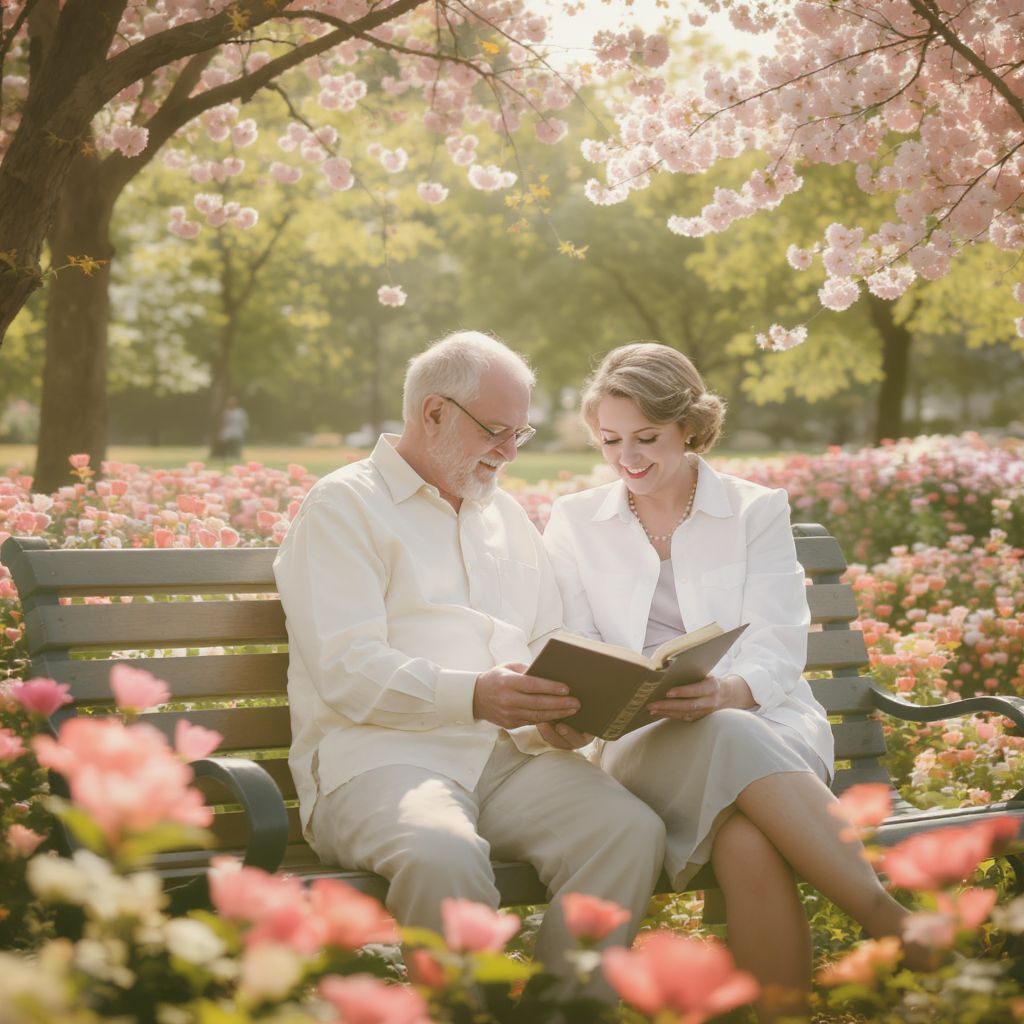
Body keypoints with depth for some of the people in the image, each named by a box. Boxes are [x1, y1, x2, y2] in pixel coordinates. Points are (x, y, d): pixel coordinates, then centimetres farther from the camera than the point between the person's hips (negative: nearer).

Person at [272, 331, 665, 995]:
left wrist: (554, 714, -4)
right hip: (382, 753, -5)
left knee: (631, 830, -23)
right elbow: (346, 671, -9)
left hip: (510, 756, 6)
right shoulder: (343, 506, 4)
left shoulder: (508, 516, 26)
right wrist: (472, 696, -24)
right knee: (445, 856, -38)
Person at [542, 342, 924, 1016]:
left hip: (765, 722, 0)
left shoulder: (759, 511, 11)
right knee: (731, 741, -39)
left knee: (749, 843, -39)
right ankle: (899, 931, -42)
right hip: (641, 745, 0)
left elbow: (778, 650, -2)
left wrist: (725, 693, -26)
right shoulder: (575, 522, 16)